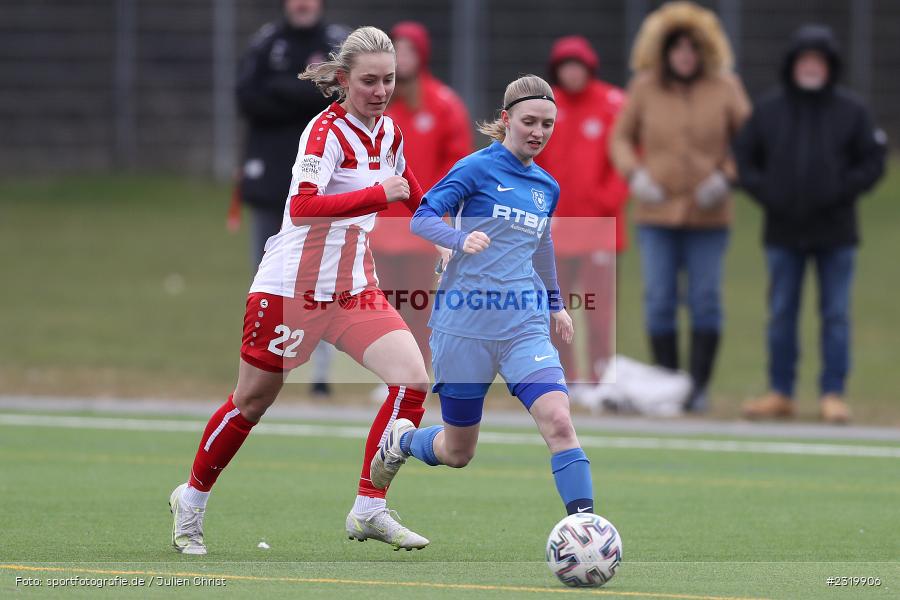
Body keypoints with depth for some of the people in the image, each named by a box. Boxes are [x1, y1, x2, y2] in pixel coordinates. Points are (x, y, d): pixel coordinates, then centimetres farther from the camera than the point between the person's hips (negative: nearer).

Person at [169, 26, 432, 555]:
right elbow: (303, 206, -34)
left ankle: (369, 511, -5)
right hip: (292, 285, -6)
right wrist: (378, 195, -37)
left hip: (354, 285, 6)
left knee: (413, 379, -12)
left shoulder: (388, 131, 4)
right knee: (253, 401, 7)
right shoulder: (327, 130, -19)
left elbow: (408, 190, 26)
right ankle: (192, 501, 29)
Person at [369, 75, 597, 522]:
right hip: (465, 325, -4)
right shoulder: (478, 168, -7)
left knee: (558, 421, -21)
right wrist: (461, 239, -32)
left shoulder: (546, 187, 11)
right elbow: (422, 218, -14)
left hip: (524, 325, 4)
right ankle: (401, 438, 40)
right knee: (458, 453, 7)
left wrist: (555, 303, 30)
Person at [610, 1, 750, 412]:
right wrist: (634, 174, -6)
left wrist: (727, 176, -9)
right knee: (659, 301, -1)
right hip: (656, 212, 1)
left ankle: (698, 387, 3)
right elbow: (621, 138, 11)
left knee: (705, 300, -2)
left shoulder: (724, 87, 1)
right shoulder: (644, 88, 3)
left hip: (708, 214, -1)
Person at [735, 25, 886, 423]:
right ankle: (780, 393, 14)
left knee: (835, 316, 1)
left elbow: (872, 162, 0)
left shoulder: (851, 111, 0)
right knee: (781, 315, 6)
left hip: (835, 232, -2)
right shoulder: (768, 109, 4)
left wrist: (841, 192, -11)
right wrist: (763, 193, -6)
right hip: (783, 232, 2)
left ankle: (833, 394, 6)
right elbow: (744, 158, 8)